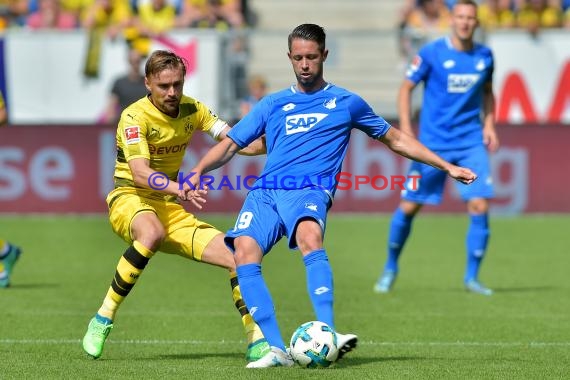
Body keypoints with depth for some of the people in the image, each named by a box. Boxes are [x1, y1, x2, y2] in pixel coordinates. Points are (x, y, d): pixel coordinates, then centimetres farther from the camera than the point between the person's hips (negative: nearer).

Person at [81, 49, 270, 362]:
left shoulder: (191, 110, 4)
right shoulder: (135, 117, -16)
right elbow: (140, 173, -29)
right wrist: (178, 189, -47)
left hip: (170, 208, 6)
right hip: (129, 199, -6)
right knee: (153, 232, -42)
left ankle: (256, 342, 1)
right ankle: (103, 319, -31)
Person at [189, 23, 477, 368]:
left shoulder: (347, 103, 19)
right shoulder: (273, 104, 22)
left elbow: (395, 139, 27)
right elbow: (230, 144, 21)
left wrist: (447, 167, 24)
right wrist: (198, 171, 2)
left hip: (310, 190, -3)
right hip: (265, 191, 3)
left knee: (309, 236, -37)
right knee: (245, 251, -27)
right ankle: (276, 349, -27)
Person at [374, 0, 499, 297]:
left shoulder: (484, 56, 3)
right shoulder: (432, 53, -8)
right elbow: (406, 88, -1)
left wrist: (489, 125, 6)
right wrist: (405, 128, -12)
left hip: (471, 142, 2)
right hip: (433, 143, -2)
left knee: (479, 205, -11)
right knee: (408, 206, 0)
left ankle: (471, 277, 1)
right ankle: (390, 267, 23)